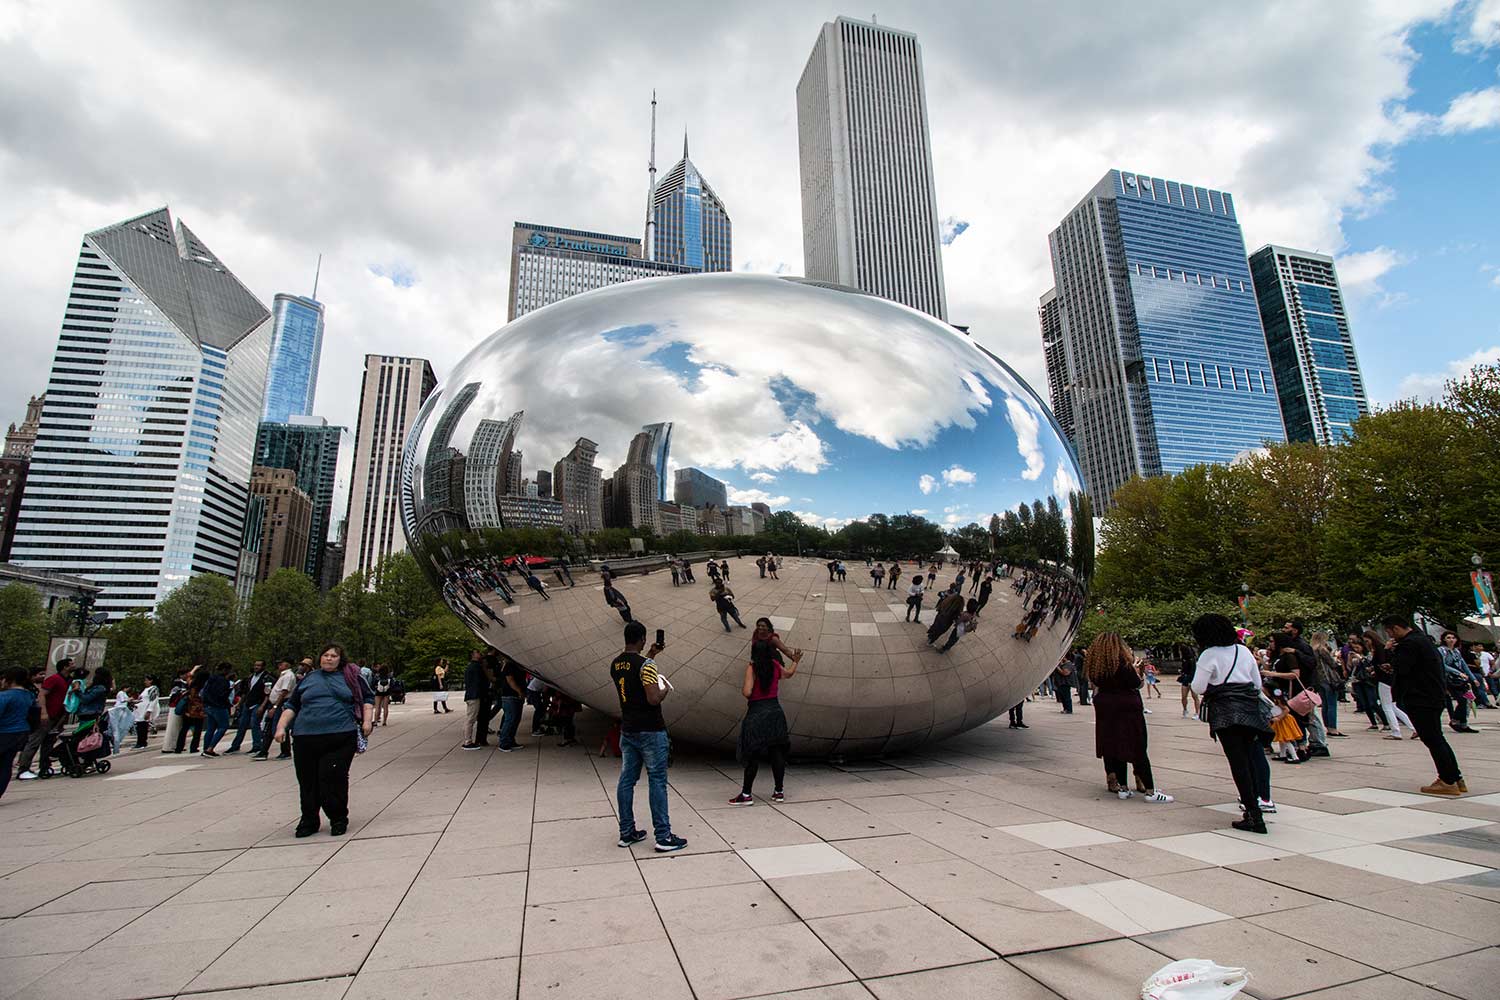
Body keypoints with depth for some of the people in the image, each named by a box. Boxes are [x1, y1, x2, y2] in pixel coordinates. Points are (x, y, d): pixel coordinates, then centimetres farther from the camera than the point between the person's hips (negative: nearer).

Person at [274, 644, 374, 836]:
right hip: (306, 739, 3)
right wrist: (281, 726, 7)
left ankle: (338, 820, 9)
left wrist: (367, 720, -1)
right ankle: (309, 821, 23)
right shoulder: (308, 679, 17)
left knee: (334, 779, -8)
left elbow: (368, 698, 11)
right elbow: (292, 705, 19)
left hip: (340, 738, -3)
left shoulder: (351, 678, 11)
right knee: (308, 781, 5)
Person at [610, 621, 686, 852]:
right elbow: (654, 699, -24)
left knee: (626, 780, 12)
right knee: (657, 782, -1)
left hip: (627, 731, 7)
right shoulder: (646, 665, -18)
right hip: (650, 731, -7)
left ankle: (627, 833, 20)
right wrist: (666, 689, -5)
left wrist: (650, 656, 27)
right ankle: (663, 837, 3)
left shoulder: (615, 665, 6)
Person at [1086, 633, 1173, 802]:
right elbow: (1136, 684, -11)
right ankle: (1150, 791, 3)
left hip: (1105, 710, 6)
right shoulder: (1122, 662, -15)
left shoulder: (1094, 664, 3)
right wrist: (1135, 668, 5)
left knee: (1114, 748, 10)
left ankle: (1123, 788, 14)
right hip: (1127, 708, -6)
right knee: (1138, 750, 0)